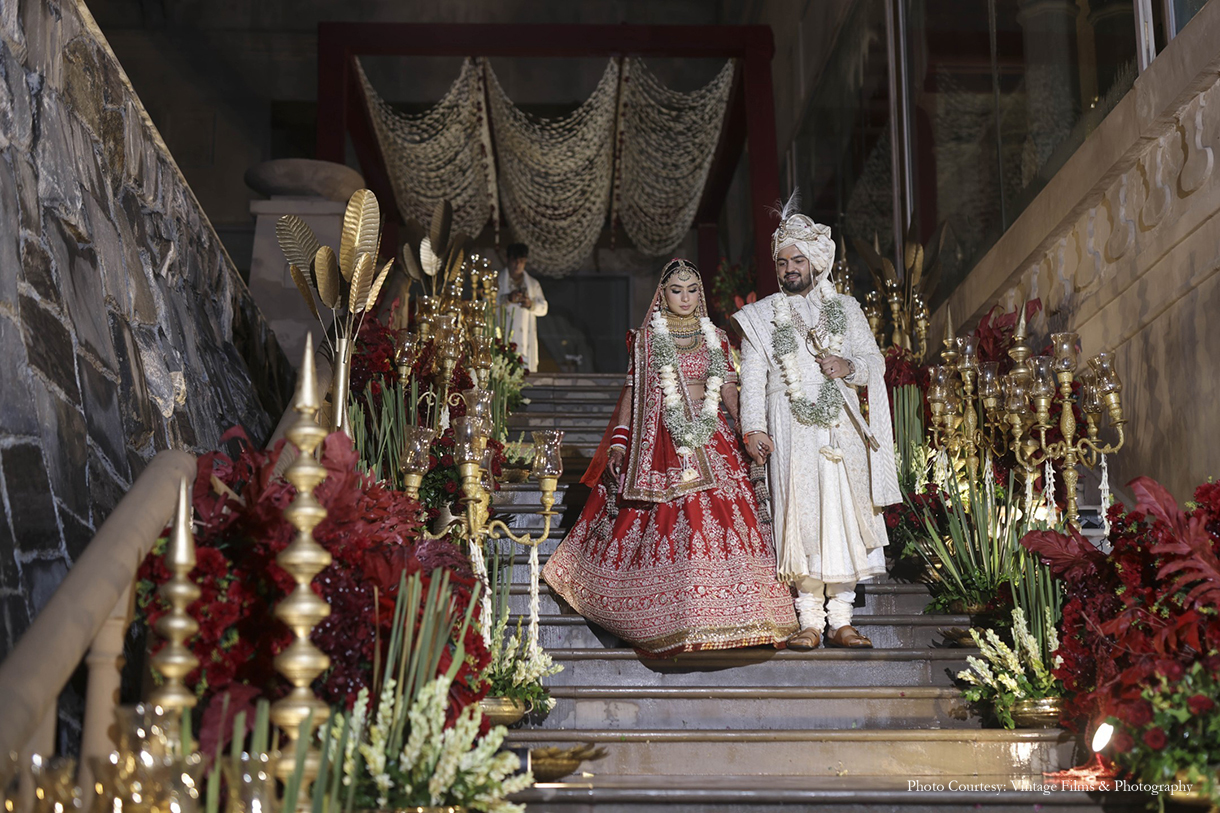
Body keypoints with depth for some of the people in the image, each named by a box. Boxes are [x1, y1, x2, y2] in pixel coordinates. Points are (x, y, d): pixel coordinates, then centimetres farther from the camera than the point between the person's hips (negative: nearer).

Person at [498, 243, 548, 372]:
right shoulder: (497, 281, 11)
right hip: (503, 336, -3)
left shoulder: (533, 284, 21)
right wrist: (508, 299, -17)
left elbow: (543, 308, 14)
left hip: (526, 336, 3)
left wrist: (531, 304, -7)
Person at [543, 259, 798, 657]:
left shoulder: (715, 338, 13)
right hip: (658, 440, -2)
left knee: (720, 515, -8)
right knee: (667, 520, -9)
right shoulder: (646, 338, 7)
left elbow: (728, 391, 14)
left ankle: (713, 617, -4)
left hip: (709, 438, 2)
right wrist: (618, 441, -2)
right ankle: (672, 620, -3)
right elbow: (631, 391, 5)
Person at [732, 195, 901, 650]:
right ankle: (810, 620, -4)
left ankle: (841, 619, 2)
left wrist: (849, 366, -9)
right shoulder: (761, 316, 12)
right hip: (791, 430, -1)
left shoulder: (845, 309, 16)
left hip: (841, 425, 2)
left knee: (844, 510, -2)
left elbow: (875, 363, 13)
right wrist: (753, 428, -9)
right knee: (801, 515, -7)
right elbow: (752, 377, 4)